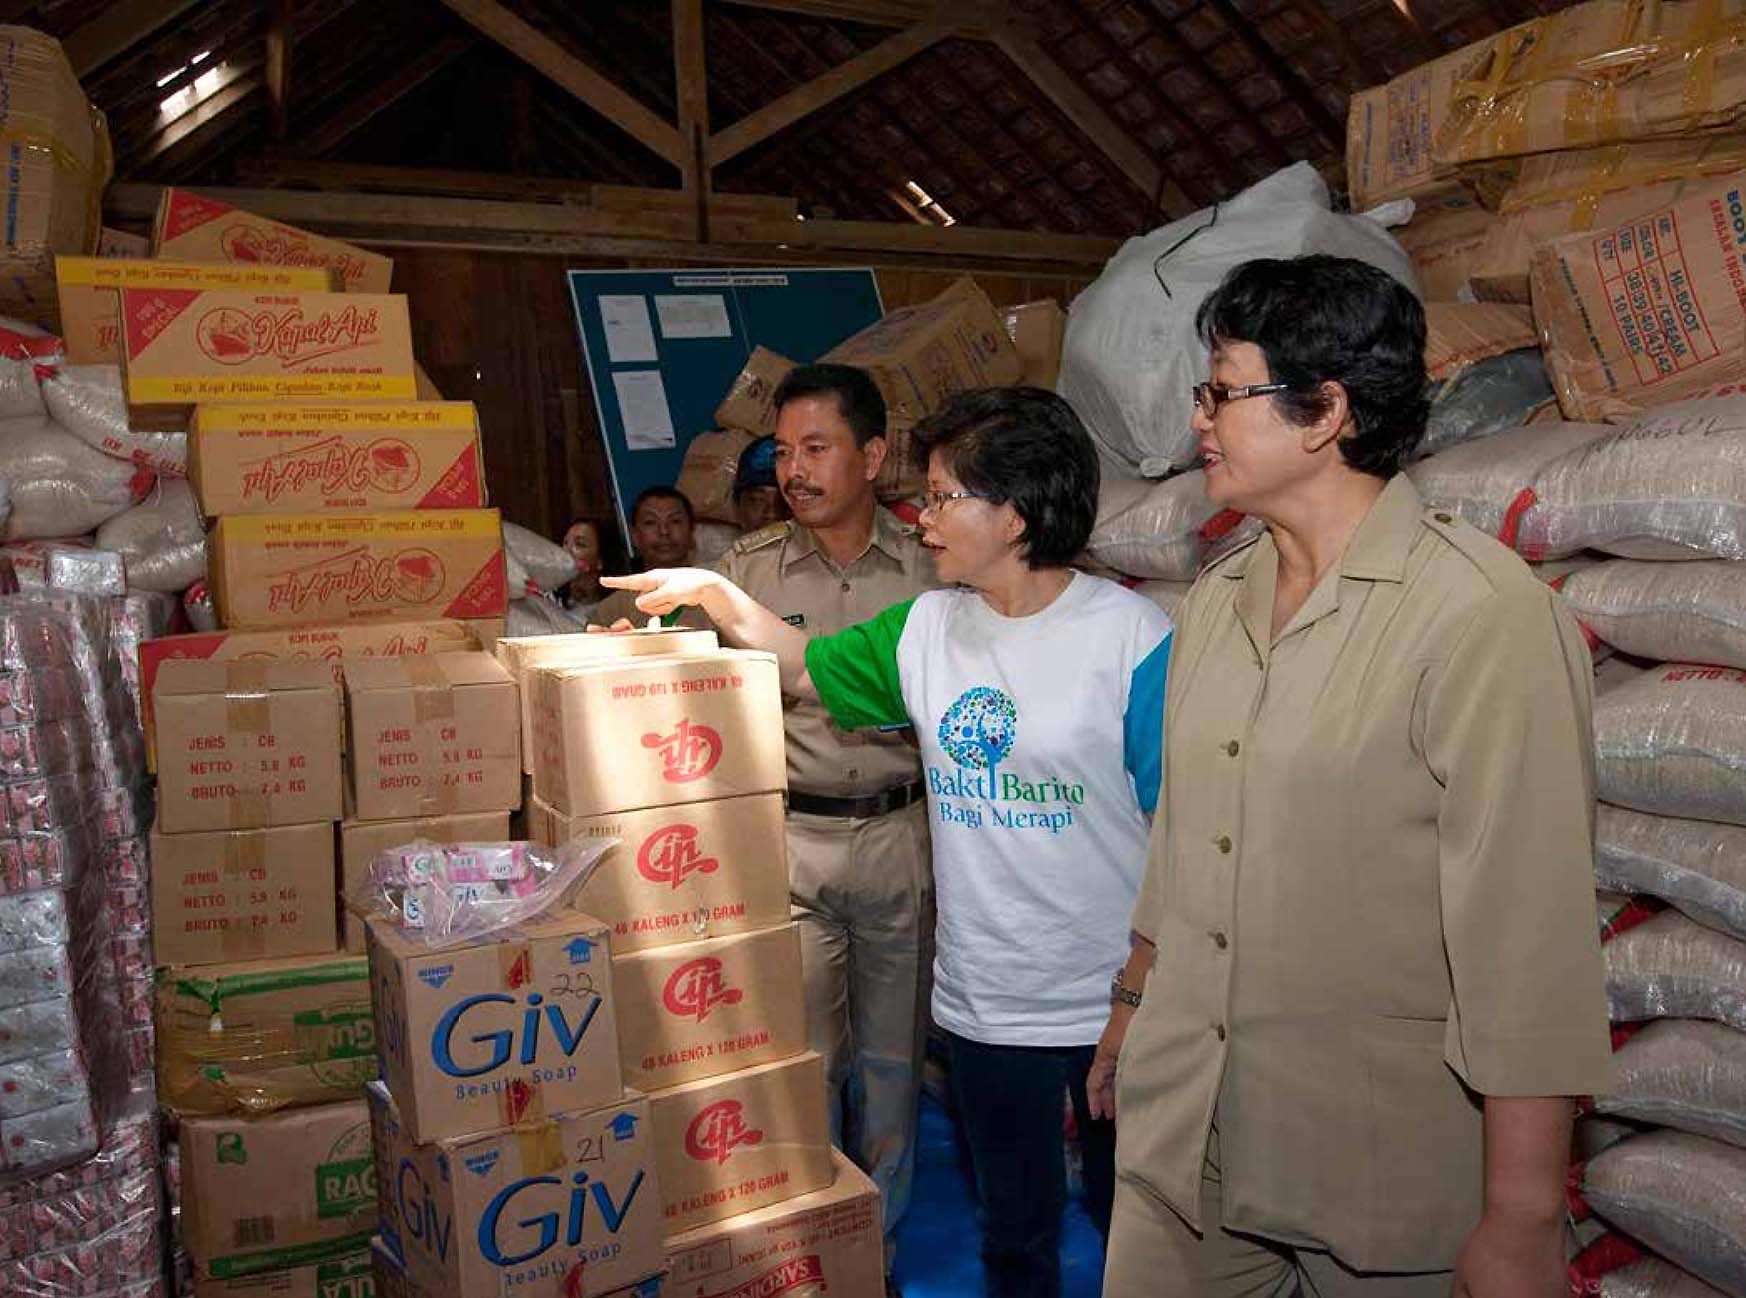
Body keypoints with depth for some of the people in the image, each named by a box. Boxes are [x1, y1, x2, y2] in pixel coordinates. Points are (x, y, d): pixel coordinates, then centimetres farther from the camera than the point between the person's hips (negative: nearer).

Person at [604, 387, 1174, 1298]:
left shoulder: (1133, 636, -15)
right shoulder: (926, 629, 1)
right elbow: (803, 669, 17)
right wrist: (718, 595, 3)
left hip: (1113, 1007, -4)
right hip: (984, 1005, 4)